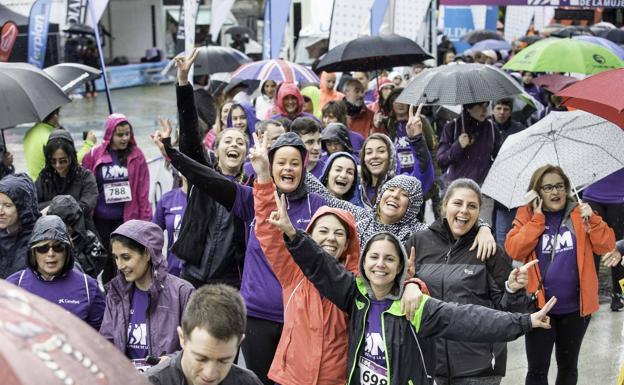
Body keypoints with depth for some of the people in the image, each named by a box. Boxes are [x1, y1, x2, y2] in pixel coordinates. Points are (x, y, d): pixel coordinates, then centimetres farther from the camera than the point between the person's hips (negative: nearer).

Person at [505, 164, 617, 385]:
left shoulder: (580, 213, 3)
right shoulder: (527, 216, -1)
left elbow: (607, 246, -4)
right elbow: (513, 250, -15)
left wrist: (592, 220, -19)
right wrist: (538, 218, -16)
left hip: (575, 307, 2)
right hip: (539, 306, -2)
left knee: (568, 366, 18)